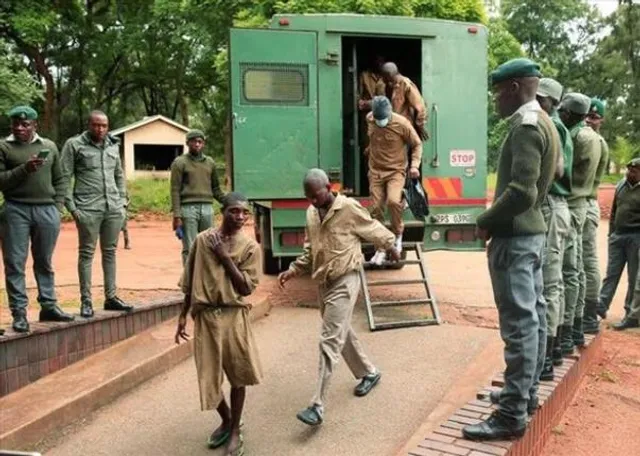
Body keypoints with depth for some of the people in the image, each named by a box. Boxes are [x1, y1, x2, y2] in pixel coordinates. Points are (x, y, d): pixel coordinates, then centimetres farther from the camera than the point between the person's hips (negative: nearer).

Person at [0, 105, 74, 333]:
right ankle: (19, 313, 7)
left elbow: (59, 180, 13)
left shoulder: (49, 146, 11)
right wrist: (24, 169, -16)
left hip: (47, 211, 2)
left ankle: (49, 306, 21)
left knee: (44, 263, 12)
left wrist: (57, 207, 4)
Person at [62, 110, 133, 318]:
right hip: (88, 209, -4)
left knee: (110, 252, 9)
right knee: (87, 253, 2)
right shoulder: (74, 145, -1)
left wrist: (122, 201, 11)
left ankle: (111, 297, 17)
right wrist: (72, 208, -10)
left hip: (113, 208, 5)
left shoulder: (113, 145, 13)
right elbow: (64, 179, -4)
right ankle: (86, 301, 8)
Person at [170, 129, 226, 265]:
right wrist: (176, 215, -10)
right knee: (190, 249, -2)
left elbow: (216, 189, 20)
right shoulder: (180, 162, 4)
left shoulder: (210, 162, 16)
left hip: (207, 209, 4)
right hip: (188, 208, -4)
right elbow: (175, 191, -2)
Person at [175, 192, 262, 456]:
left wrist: (225, 257, -15)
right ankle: (226, 421, 35)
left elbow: (246, 288, -11)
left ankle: (235, 431, 26)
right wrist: (183, 315, 9)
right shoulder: (202, 240, 0)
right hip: (205, 316, 2)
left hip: (234, 316, -1)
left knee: (237, 375, 8)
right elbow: (189, 282, 8)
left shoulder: (250, 247, -5)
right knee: (209, 377, 8)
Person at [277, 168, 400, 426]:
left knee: (330, 342, -10)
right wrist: (294, 270, 5)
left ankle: (318, 405, -9)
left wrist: (391, 249, 13)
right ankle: (368, 373, 42)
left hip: (344, 282, -7)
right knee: (343, 334, 19)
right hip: (323, 282, 7)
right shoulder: (311, 213, 7)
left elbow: (375, 231, 1)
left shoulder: (349, 208, -13)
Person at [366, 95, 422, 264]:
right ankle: (381, 248, 12)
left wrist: (415, 165, -12)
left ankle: (398, 235, -2)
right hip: (376, 171, 4)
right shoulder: (369, 119, -3)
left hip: (396, 171, -4)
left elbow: (417, 144, -3)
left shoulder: (402, 123, -14)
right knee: (376, 209, 0)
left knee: (393, 201, -28)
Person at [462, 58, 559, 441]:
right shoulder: (544, 123, 15)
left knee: (519, 322, -8)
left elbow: (521, 192, -27)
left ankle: (512, 415, -1)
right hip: (533, 230, 11)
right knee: (533, 315, 15)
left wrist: (486, 221, -13)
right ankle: (527, 393, 28)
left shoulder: (526, 126, -17)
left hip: (515, 236, -11)